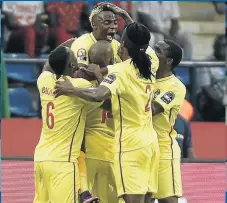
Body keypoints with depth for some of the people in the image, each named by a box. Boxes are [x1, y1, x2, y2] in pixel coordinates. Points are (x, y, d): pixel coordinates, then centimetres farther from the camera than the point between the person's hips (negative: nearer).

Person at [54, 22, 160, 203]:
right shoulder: (150, 65, 6)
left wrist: (71, 90, -18)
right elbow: (146, 47, 29)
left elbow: (99, 95, -31)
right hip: (150, 142, 7)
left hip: (131, 145, -7)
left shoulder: (121, 71, -14)